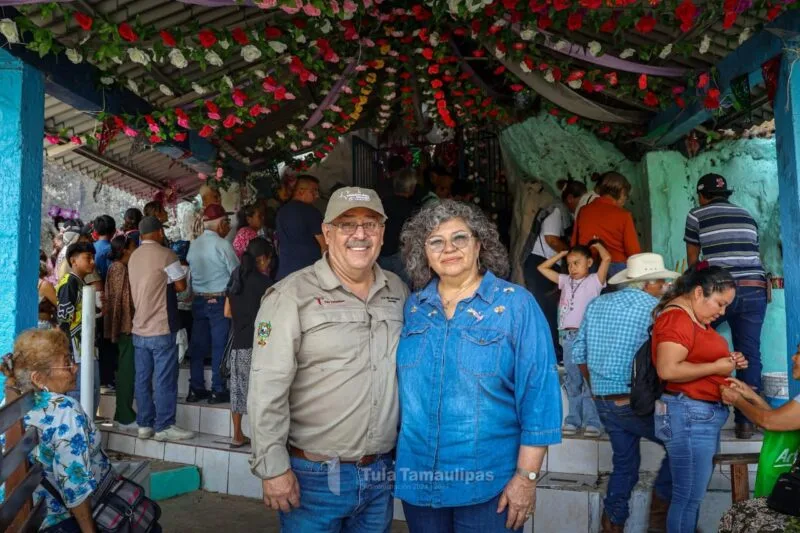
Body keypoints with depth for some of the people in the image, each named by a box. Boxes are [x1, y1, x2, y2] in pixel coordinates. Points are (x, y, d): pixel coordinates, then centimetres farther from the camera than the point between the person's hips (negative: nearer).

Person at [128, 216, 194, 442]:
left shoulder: (134, 257, 13)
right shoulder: (165, 254, -10)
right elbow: (181, 285, -7)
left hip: (139, 329, 7)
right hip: (161, 329, -7)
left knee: (143, 379, 10)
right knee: (165, 379, -1)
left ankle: (144, 424, 16)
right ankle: (164, 426, 3)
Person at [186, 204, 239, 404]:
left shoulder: (194, 244, 4)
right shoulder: (222, 245, -13)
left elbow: (189, 262, 13)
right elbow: (236, 272, -10)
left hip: (198, 300, 6)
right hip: (220, 300, -6)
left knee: (198, 345, 10)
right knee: (220, 345, 2)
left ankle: (196, 389, 18)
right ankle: (218, 390, 7)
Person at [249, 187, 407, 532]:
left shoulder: (399, 292, 5)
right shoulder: (293, 294, -12)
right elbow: (267, 388, -14)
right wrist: (273, 468, -14)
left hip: (381, 473, 5)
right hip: (314, 476, -5)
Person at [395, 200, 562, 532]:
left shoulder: (516, 304, -9)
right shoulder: (414, 307, 3)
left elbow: (538, 395, -11)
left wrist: (526, 476, -12)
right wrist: (393, 458, 11)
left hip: (489, 482, -3)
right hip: (417, 476, 4)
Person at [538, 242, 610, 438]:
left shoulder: (593, 281, 3)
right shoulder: (565, 281, 18)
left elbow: (607, 258, -11)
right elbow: (542, 268, 23)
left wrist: (597, 245, 7)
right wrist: (562, 254, 20)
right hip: (567, 336, 6)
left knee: (589, 381, -6)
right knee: (572, 382, 10)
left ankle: (593, 422, -2)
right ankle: (574, 420, 17)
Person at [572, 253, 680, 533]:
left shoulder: (596, 305, 9)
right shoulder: (654, 307, -8)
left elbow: (579, 355, 11)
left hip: (604, 402, 6)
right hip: (637, 402, -6)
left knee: (624, 463, 20)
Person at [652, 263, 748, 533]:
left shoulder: (697, 318, 14)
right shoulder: (676, 318, -17)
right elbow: (668, 369, -27)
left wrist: (727, 361, 8)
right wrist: (715, 367, -16)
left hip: (705, 415, 10)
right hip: (690, 415, -10)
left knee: (693, 495, 15)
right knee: (688, 498, 0)